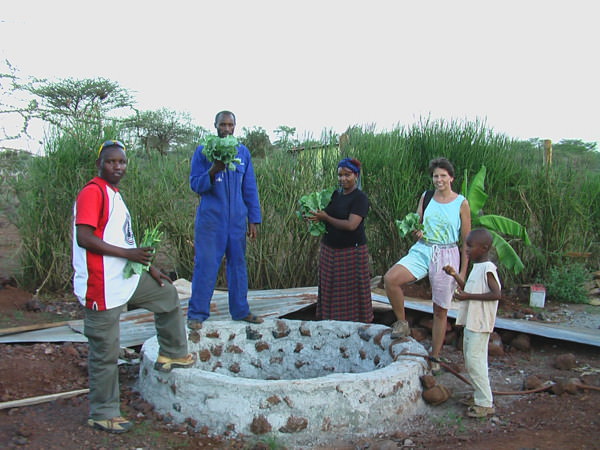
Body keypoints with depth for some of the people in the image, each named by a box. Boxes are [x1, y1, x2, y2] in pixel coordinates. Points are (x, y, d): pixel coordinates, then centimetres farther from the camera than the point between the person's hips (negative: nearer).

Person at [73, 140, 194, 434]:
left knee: (167, 295, 24)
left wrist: (149, 268, 21)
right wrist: (128, 253, -24)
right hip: (102, 288, -10)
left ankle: (172, 354, 37)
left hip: (128, 279, 10)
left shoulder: (113, 194, 15)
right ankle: (102, 414, 16)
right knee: (105, 353, 0)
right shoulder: (92, 192, -14)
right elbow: (84, 237, -24)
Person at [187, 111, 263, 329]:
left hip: (237, 219, 3)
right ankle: (197, 314, 7)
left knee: (238, 264, 10)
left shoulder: (243, 152, 9)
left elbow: (250, 188, 10)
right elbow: (195, 184, -2)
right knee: (206, 265, -3)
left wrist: (254, 220, 7)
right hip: (210, 219, -3)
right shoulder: (203, 151, 0)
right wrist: (212, 172, -21)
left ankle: (240, 311, 21)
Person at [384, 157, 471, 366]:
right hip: (422, 250, 3)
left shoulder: (461, 203, -2)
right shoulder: (426, 197, 7)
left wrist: (463, 271, -2)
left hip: (447, 256, -2)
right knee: (390, 278, -24)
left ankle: (435, 358, 20)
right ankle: (402, 323, -2)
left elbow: (466, 240, 0)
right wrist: (416, 231, -10)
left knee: (440, 310, 5)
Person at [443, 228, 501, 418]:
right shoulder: (477, 267, 14)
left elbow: (496, 293, -23)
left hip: (480, 323, -10)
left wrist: (469, 296, -22)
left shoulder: (488, 268, -15)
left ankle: (485, 403, -4)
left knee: (475, 359, -10)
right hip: (471, 321, 10)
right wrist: (455, 276, 13)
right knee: (471, 359, 15)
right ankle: (479, 395, 26)